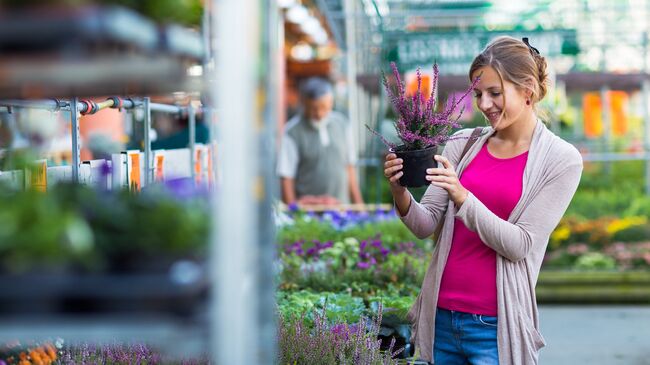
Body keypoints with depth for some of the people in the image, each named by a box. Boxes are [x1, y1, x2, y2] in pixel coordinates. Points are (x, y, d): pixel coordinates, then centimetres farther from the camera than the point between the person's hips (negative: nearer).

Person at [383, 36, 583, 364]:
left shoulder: (562, 160, -5)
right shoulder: (463, 143, 4)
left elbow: (519, 245, -12)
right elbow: (426, 225, 2)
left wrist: (461, 196, -23)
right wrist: (400, 193, -18)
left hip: (496, 325, -3)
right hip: (441, 316, 4)